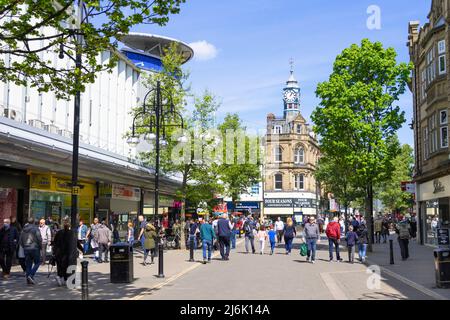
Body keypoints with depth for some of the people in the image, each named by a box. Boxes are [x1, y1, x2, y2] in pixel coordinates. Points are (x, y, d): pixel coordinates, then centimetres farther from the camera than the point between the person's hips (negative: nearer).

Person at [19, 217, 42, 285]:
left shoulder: (24, 230, 9)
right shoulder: (35, 228, -9)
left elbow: (20, 241, 13)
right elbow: (39, 239, -13)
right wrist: (40, 246, 1)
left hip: (26, 249, 6)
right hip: (34, 248, -6)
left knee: (28, 264, 11)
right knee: (37, 262, 5)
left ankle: (28, 279, 11)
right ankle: (31, 275, -12)